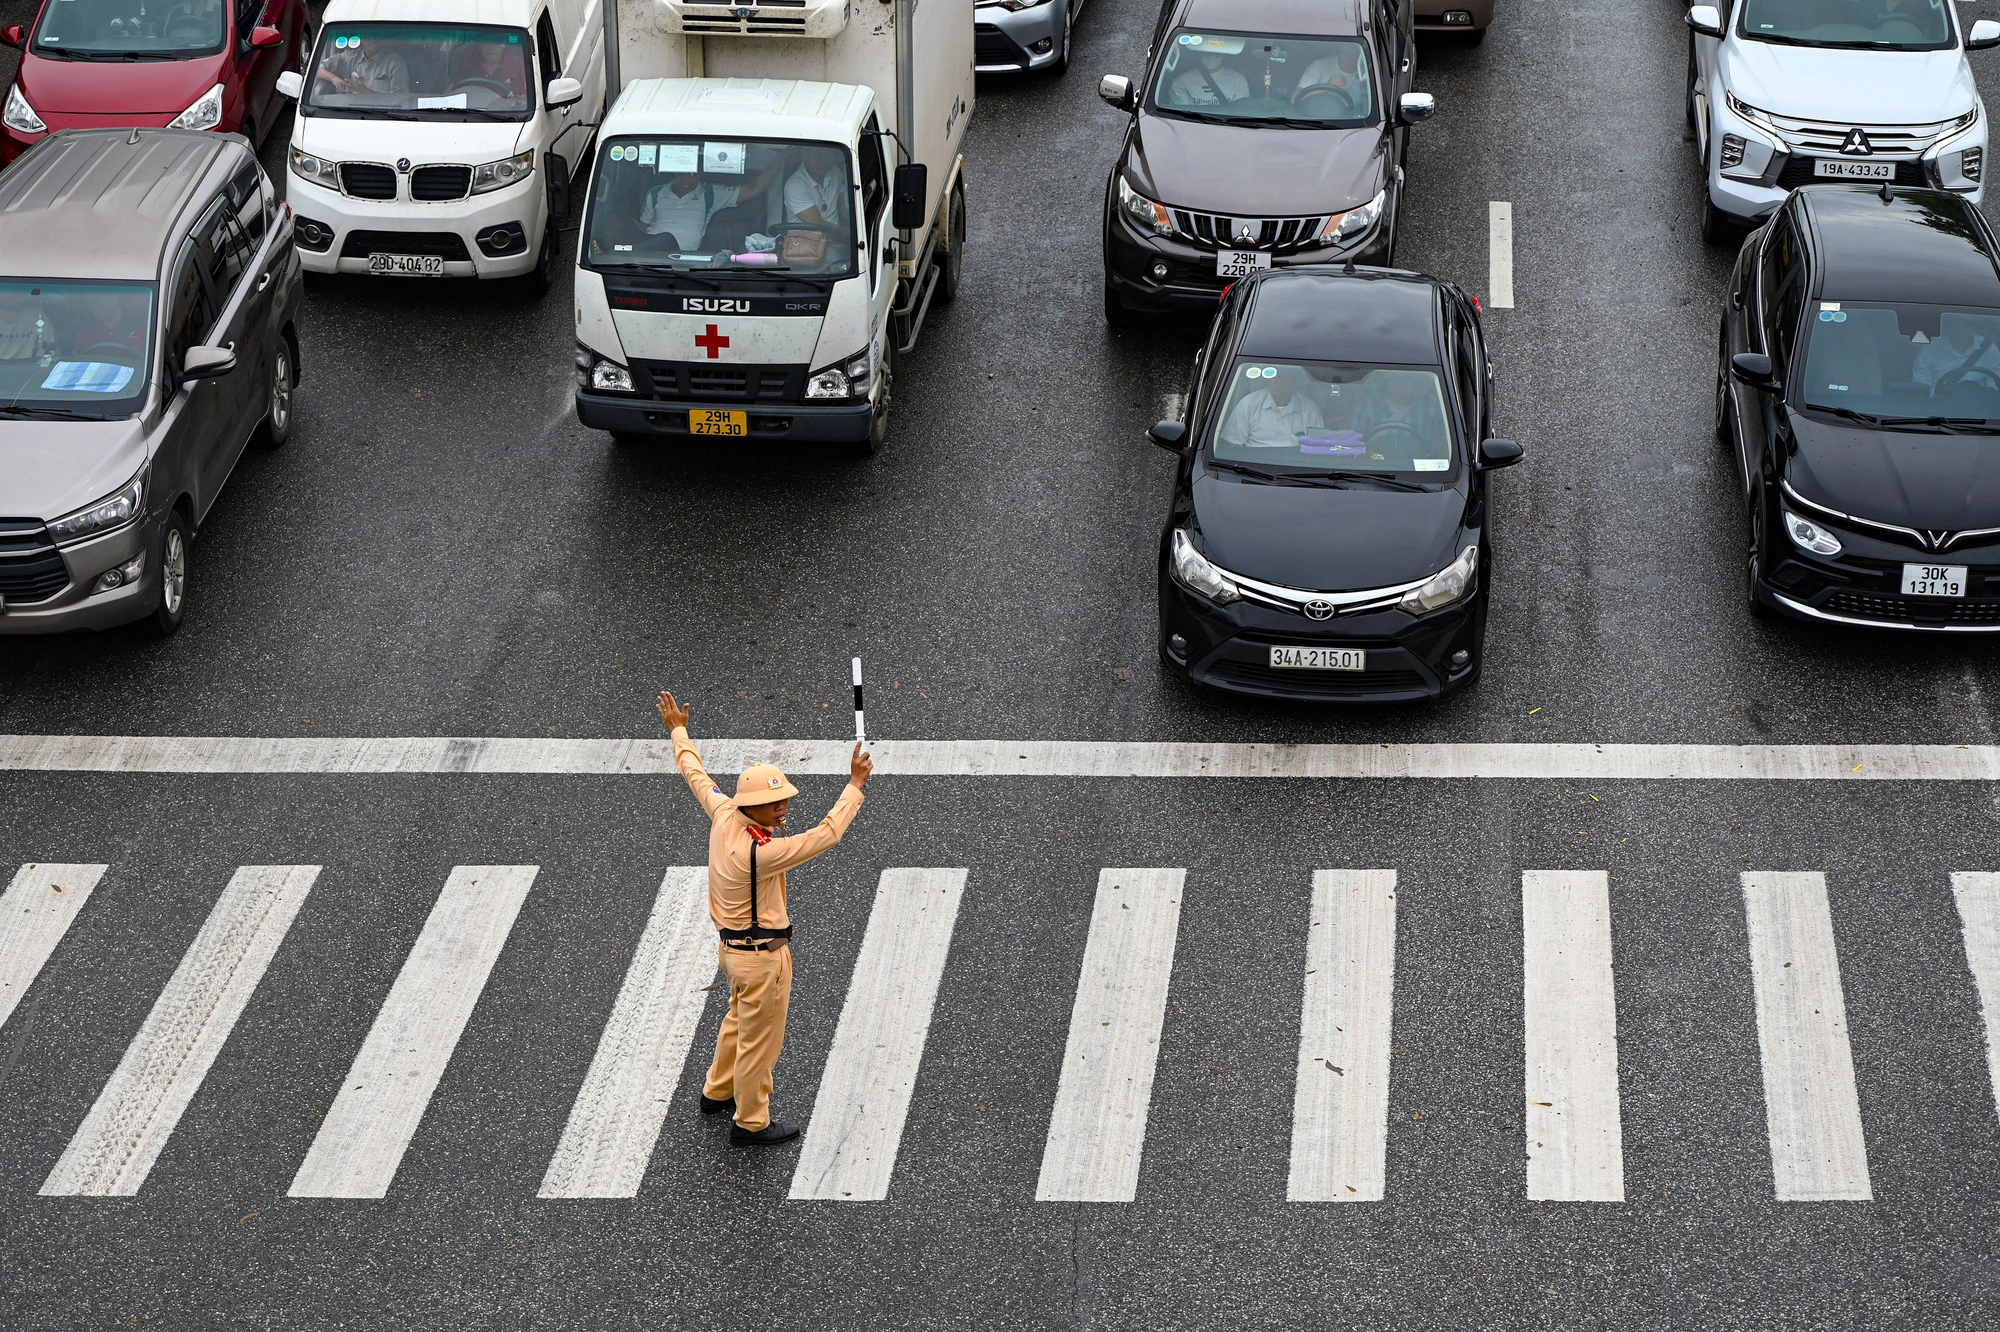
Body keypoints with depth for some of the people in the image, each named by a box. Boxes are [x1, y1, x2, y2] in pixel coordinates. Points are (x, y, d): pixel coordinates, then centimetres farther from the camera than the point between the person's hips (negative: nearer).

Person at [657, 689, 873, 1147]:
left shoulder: (723, 814, -10)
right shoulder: (758, 852, -34)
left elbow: (697, 775, 8)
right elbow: (824, 835, -34)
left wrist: (679, 733, 24)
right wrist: (855, 785, -30)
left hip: (733, 946, 10)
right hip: (762, 957, -10)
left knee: (740, 1020, 31)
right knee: (760, 1039, 7)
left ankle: (718, 1092, 49)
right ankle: (750, 1123, 22)